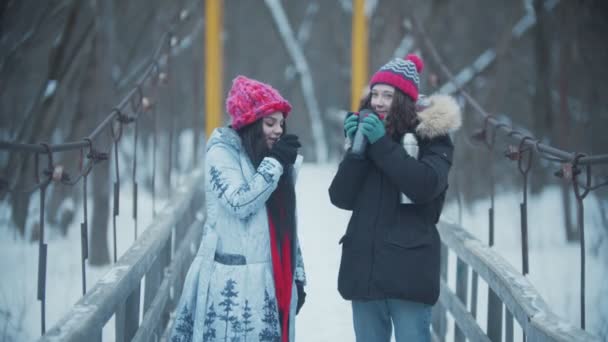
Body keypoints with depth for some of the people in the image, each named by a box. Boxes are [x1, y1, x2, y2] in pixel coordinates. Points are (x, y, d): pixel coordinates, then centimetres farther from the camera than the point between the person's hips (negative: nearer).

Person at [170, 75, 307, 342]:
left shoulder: (278, 160, 16)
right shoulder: (222, 152, -4)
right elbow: (240, 203, -17)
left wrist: (297, 276, 17)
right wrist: (274, 163, -13)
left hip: (272, 283, 7)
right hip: (232, 284, -7)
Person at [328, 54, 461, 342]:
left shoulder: (431, 136, -1)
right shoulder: (364, 132, 11)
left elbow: (425, 185, -19)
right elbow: (340, 197, 4)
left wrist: (382, 145, -16)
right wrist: (356, 150, -9)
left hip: (408, 269, -5)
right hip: (364, 268, 5)